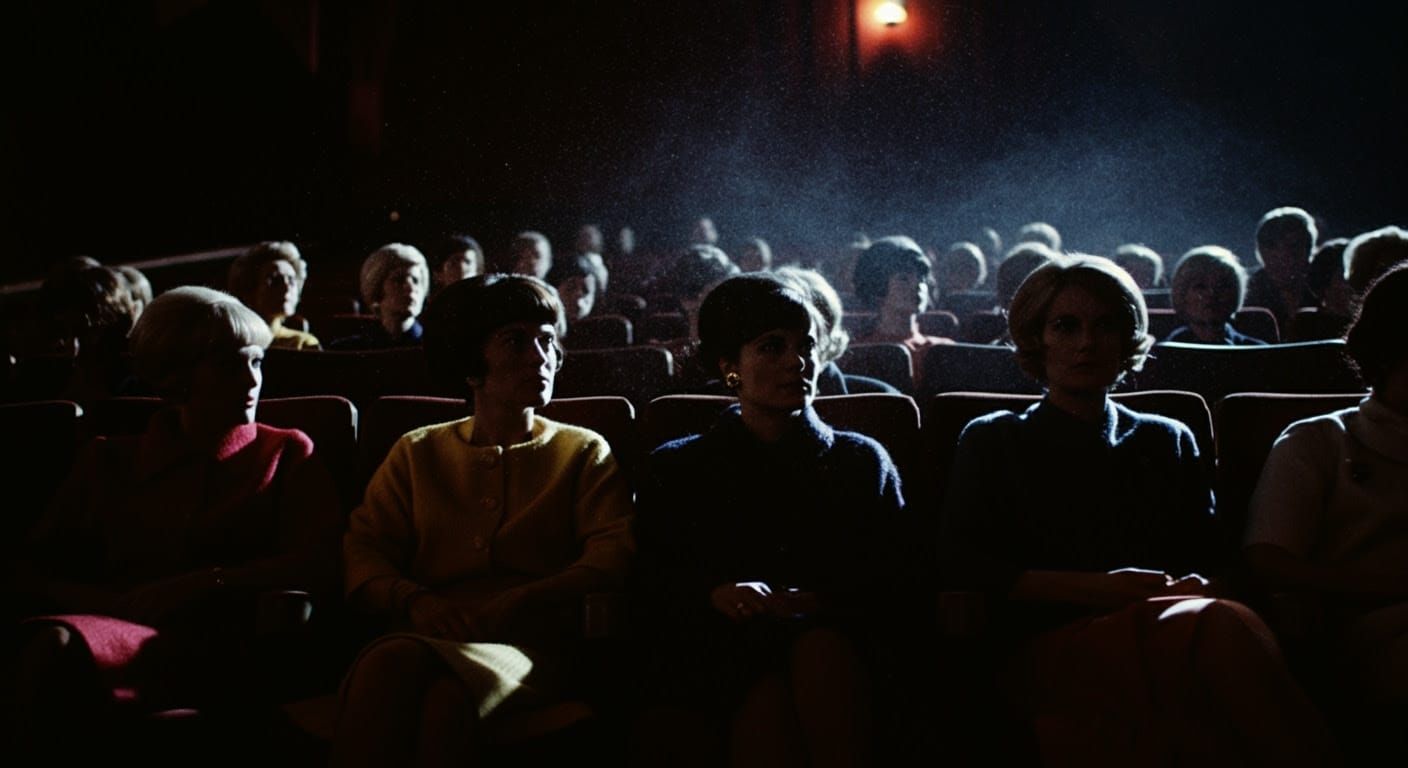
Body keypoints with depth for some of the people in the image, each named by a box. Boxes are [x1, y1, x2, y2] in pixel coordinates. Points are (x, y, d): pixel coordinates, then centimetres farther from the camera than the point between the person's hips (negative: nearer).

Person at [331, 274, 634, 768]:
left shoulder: (584, 452, 20)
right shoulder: (417, 453, 25)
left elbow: (614, 555, 4)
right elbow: (364, 549, 14)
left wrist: (522, 600, -14)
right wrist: (413, 600, -9)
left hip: (529, 646, -1)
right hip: (427, 638, 2)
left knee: (450, 695, -39)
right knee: (390, 663, -38)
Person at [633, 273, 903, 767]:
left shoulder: (862, 460, 24)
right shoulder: (677, 468, 23)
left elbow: (895, 574, 11)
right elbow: (650, 581, 11)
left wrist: (821, 600, -10)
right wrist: (716, 593, -11)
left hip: (834, 642, 1)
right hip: (719, 648, -1)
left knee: (819, 645, -37)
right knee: (766, 704, -37)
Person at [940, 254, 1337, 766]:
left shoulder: (1168, 441, 29)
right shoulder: (992, 441, 20)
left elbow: (1208, 566, 18)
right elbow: (958, 564, 4)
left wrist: (1194, 589, -9)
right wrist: (1098, 587, -7)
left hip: (1158, 645, 3)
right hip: (1047, 652, -3)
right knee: (1223, 628, -35)